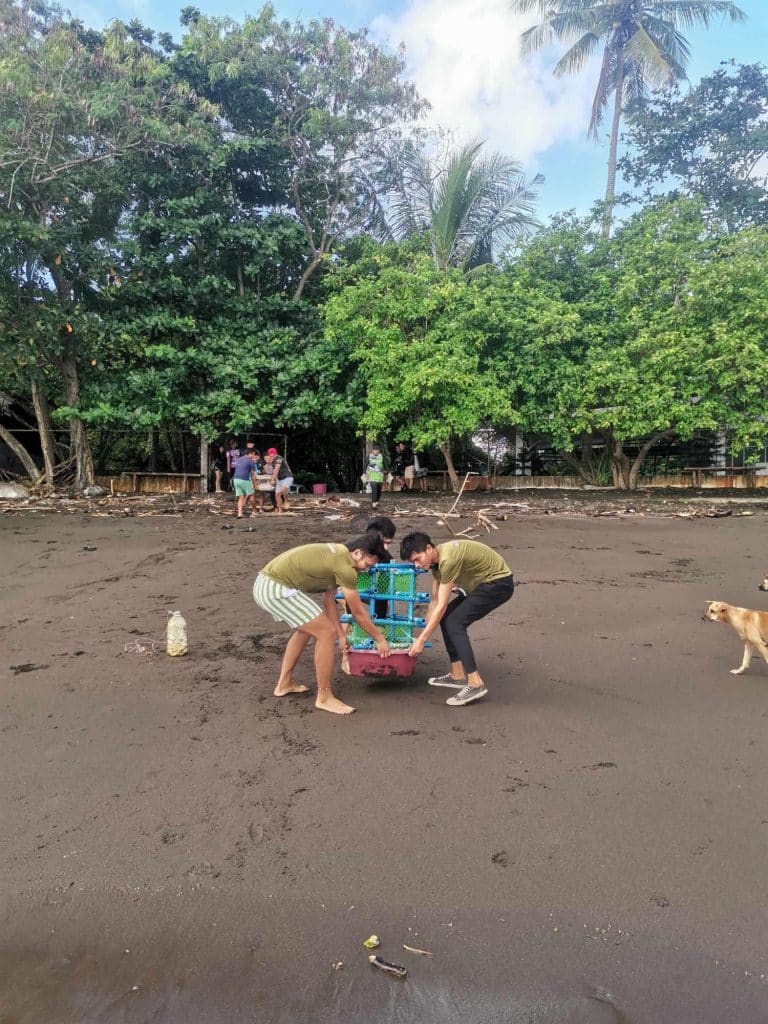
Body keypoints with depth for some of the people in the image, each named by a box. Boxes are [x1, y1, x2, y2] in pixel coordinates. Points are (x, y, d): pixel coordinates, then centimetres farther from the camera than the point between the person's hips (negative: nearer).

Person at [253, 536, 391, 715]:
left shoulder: (336, 554, 17)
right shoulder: (344, 566, -12)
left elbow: (329, 600, 25)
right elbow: (359, 613, -4)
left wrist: (341, 635, 28)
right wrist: (380, 639, 10)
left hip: (265, 583, 11)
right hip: (277, 589, -11)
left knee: (306, 628, 27)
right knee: (326, 633, -4)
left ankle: (284, 684, 36)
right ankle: (324, 697, 8)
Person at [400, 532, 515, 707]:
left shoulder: (448, 559, -27)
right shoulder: (436, 559, 2)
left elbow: (441, 606, -25)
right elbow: (435, 601, 10)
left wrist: (421, 639, -20)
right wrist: (423, 634, 11)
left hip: (498, 582, -10)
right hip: (483, 583, 10)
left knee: (454, 622, -16)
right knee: (446, 618, 5)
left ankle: (475, 683, -14)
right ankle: (458, 676, 14)